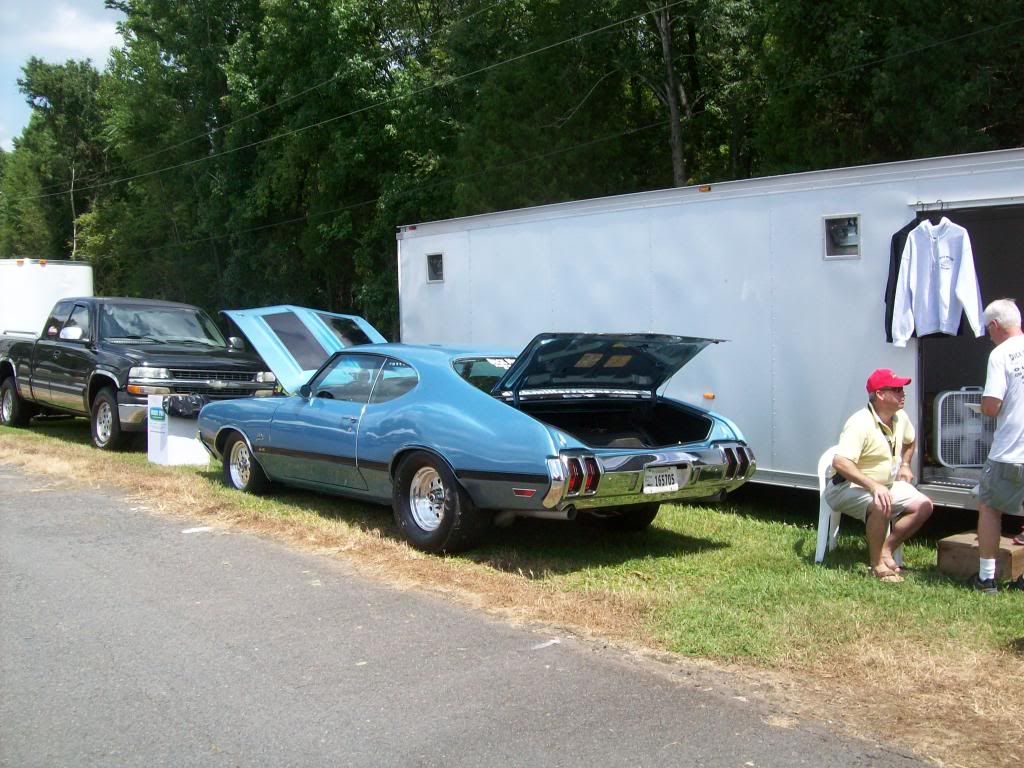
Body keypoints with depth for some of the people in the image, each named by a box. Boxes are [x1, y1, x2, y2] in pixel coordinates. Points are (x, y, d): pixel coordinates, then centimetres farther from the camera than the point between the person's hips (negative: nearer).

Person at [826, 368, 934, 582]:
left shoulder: (900, 418, 1)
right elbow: (839, 462, -39)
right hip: (850, 488, -9)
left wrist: (905, 464, 12)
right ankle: (877, 564, -19)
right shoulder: (860, 424, -27)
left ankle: (886, 550, 2)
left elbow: (910, 440, 27)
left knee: (923, 506, -5)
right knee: (881, 505, -36)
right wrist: (873, 486, -45)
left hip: (888, 485, 9)